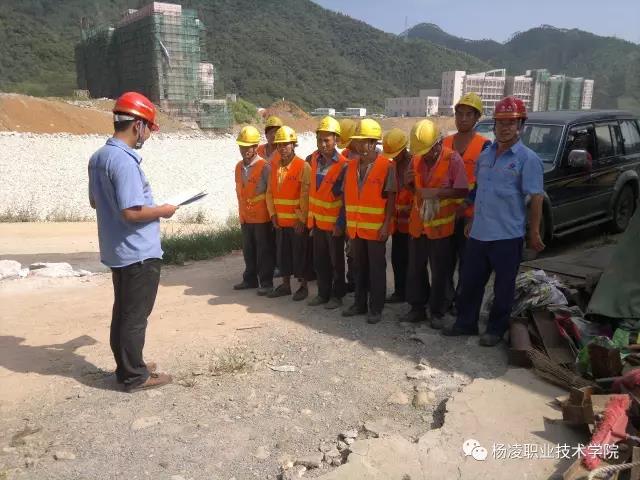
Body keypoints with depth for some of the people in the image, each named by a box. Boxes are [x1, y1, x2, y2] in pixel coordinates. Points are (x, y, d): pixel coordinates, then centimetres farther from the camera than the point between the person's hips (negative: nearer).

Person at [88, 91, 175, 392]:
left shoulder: (99, 156, 8)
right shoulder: (124, 161, -22)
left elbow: (95, 201, 18)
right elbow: (132, 212, -27)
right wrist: (162, 210, -9)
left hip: (117, 251, 9)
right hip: (139, 252, -9)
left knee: (123, 311, 17)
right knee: (135, 315, 2)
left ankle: (127, 367, 29)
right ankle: (135, 376, 13)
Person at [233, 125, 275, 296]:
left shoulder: (264, 167, -12)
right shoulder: (239, 167, 9)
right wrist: (241, 212, 17)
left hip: (262, 217, -6)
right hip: (245, 217, 6)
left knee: (264, 250, 3)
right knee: (248, 250, 14)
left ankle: (266, 282, 11)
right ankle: (250, 279, 27)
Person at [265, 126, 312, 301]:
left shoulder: (303, 166, -11)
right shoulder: (274, 166, 8)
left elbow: (305, 196, -14)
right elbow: (270, 192, 11)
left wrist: (302, 219, -15)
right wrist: (273, 214, 2)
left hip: (298, 221, -5)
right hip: (280, 221, 6)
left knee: (300, 253, 3)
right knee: (282, 252, 13)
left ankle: (303, 286, 16)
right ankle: (285, 284, 25)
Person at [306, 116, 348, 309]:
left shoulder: (343, 165, -14)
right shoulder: (313, 159, 2)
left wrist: (341, 223, -15)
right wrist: (310, 217, 10)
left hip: (334, 222, -5)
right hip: (317, 219, 5)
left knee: (336, 261, 8)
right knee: (319, 260, 13)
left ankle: (337, 295, 21)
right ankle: (323, 293, 27)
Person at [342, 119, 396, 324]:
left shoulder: (386, 166, -9)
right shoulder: (351, 166, 7)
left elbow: (391, 198, -10)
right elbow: (346, 196, 11)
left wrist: (386, 224, -15)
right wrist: (347, 221, 7)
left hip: (376, 227, -5)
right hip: (355, 227, 5)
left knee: (376, 268, 5)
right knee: (359, 267, 14)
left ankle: (376, 308, 14)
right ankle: (360, 304, 26)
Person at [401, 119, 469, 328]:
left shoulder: (453, 160, -14)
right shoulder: (417, 159, 3)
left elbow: (462, 191, -17)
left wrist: (436, 192, -23)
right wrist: (409, 181, -6)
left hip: (441, 225, -5)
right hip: (418, 223, 5)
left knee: (440, 272, 6)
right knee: (415, 269, 12)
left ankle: (438, 312, 20)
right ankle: (417, 308, 26)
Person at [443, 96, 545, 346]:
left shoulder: (528, 159, -9)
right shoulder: (485, 155, 9)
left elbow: (536, 198, -9)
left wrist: (534, 232, -9)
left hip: (508, 235, -5)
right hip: (478, 232, 6)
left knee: (503, 286, 9)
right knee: (470, 281, 13)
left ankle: (496, 329, 24)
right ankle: (466, 323, 28)